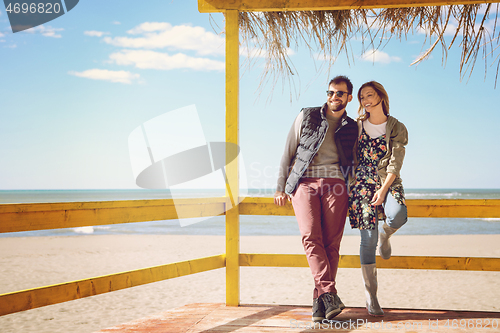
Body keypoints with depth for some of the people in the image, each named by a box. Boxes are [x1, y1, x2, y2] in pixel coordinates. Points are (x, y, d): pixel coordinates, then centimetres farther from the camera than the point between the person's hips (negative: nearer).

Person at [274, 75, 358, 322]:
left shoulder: (352, 129, 17)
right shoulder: (306, 117, 13)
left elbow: (354, 163, 22)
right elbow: (288, 153, 13)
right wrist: (281, 188, 8)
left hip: (335, 185, 1)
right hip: (304, 182, -1)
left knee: (331, 242, -10)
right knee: (311, 237, -20)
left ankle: (319, 300, -8)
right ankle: (329, 294, -28)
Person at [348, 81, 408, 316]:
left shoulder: (397, 128, 3)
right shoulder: (357, 126, 9)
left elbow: (395, 162, -6)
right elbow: (350, 158, 14)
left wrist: (383, 190, -17)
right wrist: (351, 184, 5)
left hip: (389, 183, -1)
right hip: (362, 184, 1)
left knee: (398, 216, -34)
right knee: (368, 239, -9)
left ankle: (386, 234, 6)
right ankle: (370, 296, 1)